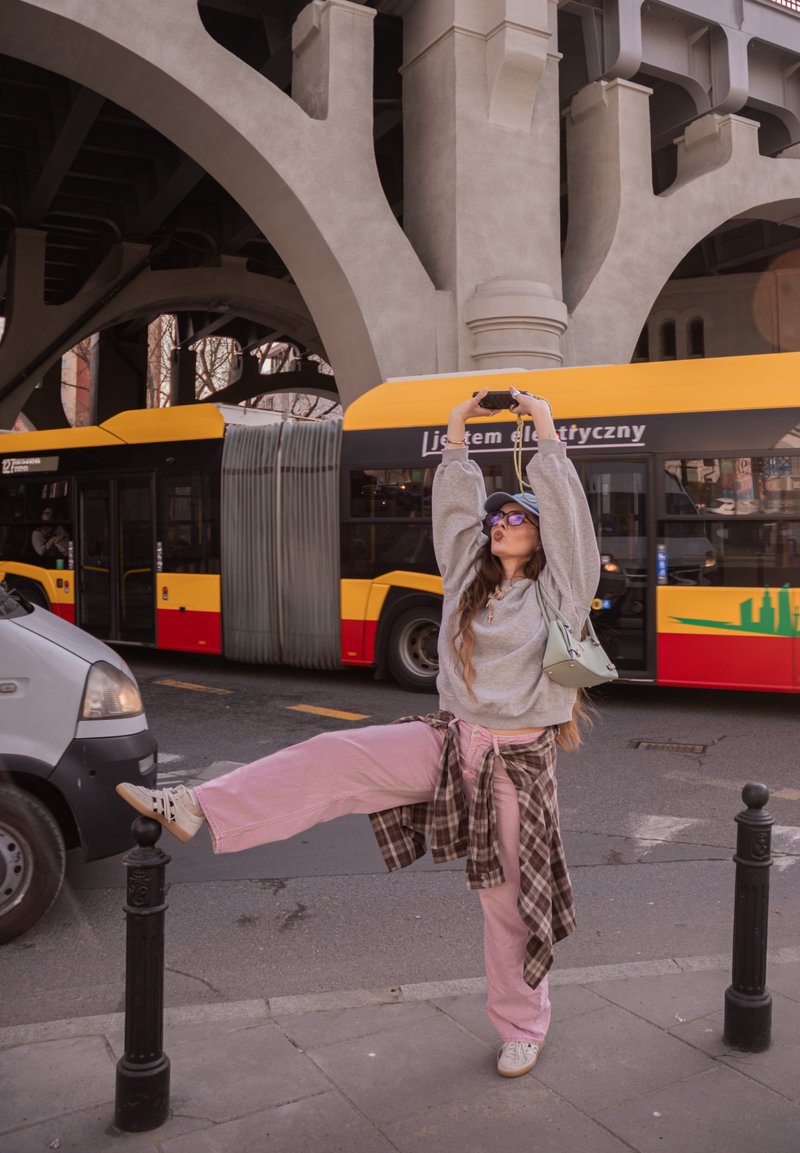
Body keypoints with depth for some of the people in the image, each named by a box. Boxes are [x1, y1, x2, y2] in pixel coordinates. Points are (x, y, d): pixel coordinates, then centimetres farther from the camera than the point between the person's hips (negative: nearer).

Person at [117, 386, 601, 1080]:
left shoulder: (557, 589, -4)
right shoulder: (469, 577, 8)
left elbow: (567, 513, -13)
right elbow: (457, 507, 10)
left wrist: (546, 431, -11)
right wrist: (457, 435, 7)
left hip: (518, 760, -4)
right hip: (450, 740, 4)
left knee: (511, 897, 7)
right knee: (335, 759, -16)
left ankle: (524, 1028, 29)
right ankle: (199, 810, -21)